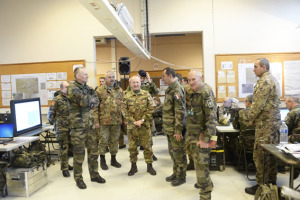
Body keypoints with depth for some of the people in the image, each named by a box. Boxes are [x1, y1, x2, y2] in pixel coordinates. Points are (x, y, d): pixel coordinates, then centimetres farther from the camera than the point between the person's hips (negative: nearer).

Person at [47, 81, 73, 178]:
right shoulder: (56, 100, -8)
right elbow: (50, 115, -6)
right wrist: (56, 123, 1)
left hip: (70, 128, 6)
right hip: (61, 128, -6)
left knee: (69, 147, 13)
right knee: (64, 148, -3)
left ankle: (66, 164, 29)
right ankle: (64, 168, 6)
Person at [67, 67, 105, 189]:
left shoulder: (88, 88, 14)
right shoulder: (72, 88, -11)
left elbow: (96, 102, 5)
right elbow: (84, 101, -25)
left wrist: (88, 102, -14)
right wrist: (91, 98, -6)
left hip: (90, 124, 7)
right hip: (78, 125, -7)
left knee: (93, 150, 12)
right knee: (79, 153, 2)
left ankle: (94, 175, 26)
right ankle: (78, 178, 17)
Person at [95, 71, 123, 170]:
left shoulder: (119, 90, 10)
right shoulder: (99, 90, -2)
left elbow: (123, 105, 13)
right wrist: (96, 120, -9)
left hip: (117, 121, 4)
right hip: (104, 120, -3)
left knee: (115, 140, 12)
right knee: (103, 141, 4)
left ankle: (113, 159, 26)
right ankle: (102, 160, 20)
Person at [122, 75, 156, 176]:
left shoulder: (146, 94, 0)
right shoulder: (127, 96, 1)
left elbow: (150, 109, -4)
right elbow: (125, 111, -3)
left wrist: (142, 120, -12)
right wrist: (134, 122, -11)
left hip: (144, 125, -1)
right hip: (131, 126, 1)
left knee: (147, 146, 6)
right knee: (132, 146, 10)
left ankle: (149, 165, 20)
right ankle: (133, 166, 25)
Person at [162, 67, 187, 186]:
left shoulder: (177, 90, -18)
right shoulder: (170, 89, 14)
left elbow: (180, 112, -22)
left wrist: (178, 130, -23)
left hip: (175, 129, -10)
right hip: (169, 128, 10)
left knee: (178, 153, 3)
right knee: (172, 152, 19)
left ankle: (181, 177, 17)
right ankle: (175, 173, 33)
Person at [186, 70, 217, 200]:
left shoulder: (206, 93, -16)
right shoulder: (190, 93, 8)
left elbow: (212, 117, -22)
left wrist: (206, 138, -24)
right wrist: (189, 133, 14)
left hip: (202, 135, -8)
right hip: (192, 134, 8)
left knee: (201, 164, -7)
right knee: (197, 161, 20)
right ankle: (204, 183, 41)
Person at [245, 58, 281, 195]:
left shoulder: (264, 81, -16)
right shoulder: (273, 79, 17)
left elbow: (258, 104, -21)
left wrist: (251, 118, -6)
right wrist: (254, 118, 16)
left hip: (265, 123, -10)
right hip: (274, 122, 10)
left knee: (260, 154, -4)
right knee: (271, 153, 15)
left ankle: (261, 186, 4)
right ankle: (272, 182, 25)